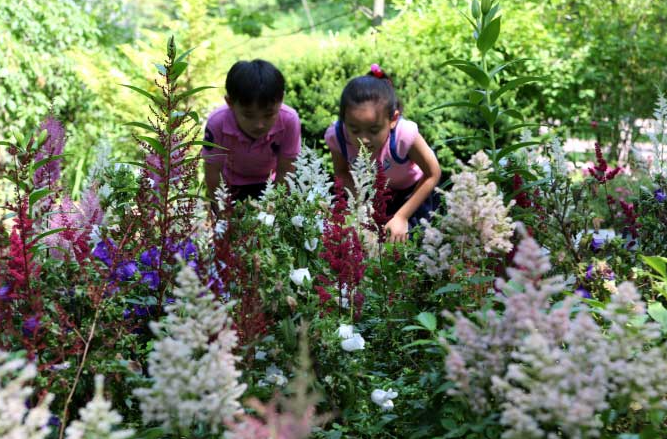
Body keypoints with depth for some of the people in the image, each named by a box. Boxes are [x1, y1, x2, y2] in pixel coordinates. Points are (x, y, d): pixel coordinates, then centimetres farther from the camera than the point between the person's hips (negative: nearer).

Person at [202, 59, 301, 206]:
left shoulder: (289, 121, -36)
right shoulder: (217, 123, -37)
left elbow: (284, 171, -23)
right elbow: (212, 171, -23)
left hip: (268, 182, 0)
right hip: (231, 183, 0)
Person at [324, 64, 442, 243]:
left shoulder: (404, 134, -42)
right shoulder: (336, 136, -34)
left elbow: (433, 175, -24)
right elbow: (341, 172, -11)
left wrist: (402, 217, -24)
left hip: (412, 189, -2)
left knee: (402, 241, -9)